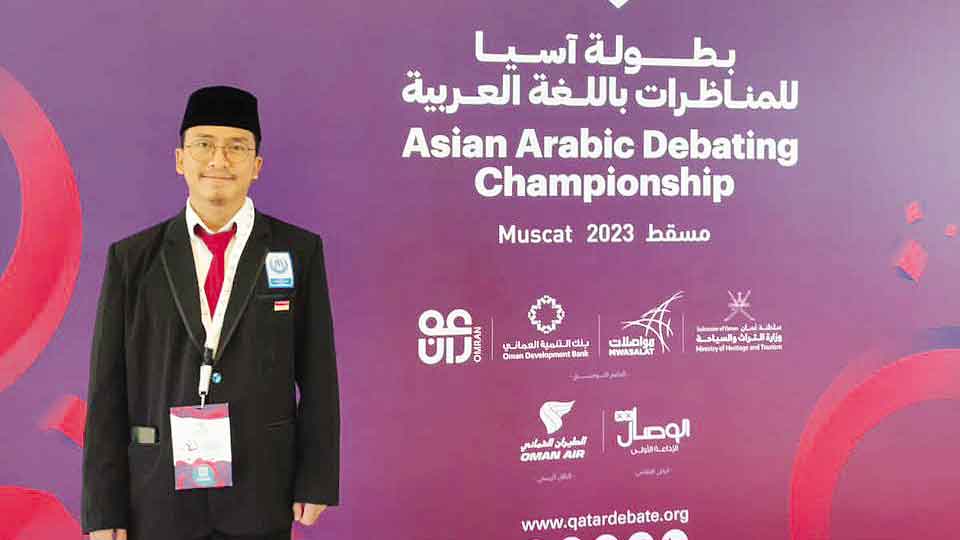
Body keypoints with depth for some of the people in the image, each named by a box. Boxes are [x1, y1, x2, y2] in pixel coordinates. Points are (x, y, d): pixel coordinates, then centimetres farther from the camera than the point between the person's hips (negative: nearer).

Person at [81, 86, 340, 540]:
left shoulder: (300, 251, -1)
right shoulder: (131, 259, 0)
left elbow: (318, 376, -1)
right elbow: (107, 390, -1)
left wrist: (316, 481, -3)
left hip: (261, 497, 0)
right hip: (159, 497, 1)